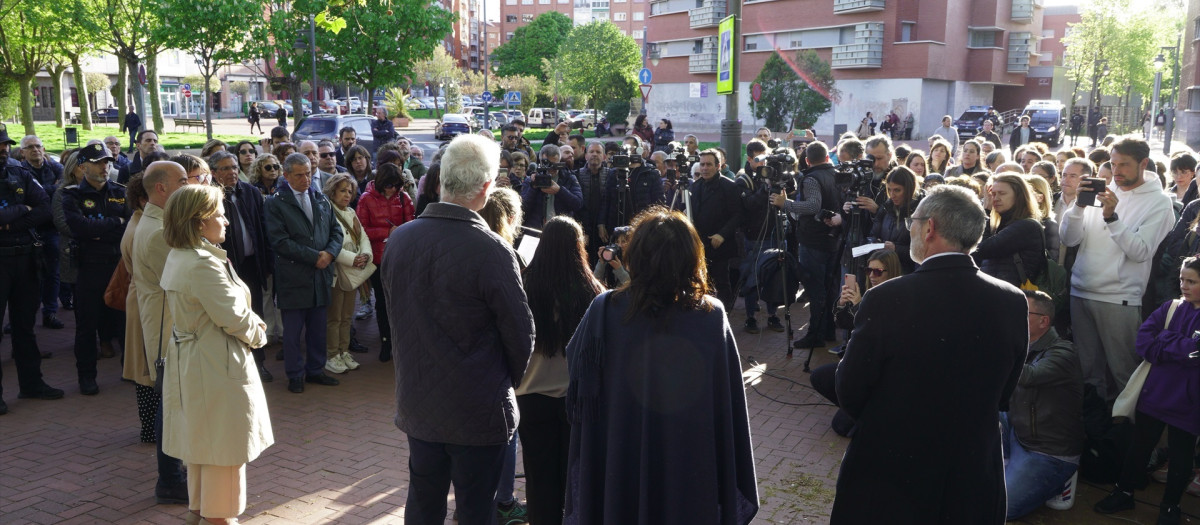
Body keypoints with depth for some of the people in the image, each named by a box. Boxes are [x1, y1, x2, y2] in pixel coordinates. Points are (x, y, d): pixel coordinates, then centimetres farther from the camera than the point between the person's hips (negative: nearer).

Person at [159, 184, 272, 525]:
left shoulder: (177, 258, 7)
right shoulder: (204, 264, -24)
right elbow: (234, 316, -24)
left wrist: (250, 324, 1)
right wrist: (258, 334, -5)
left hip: (189, 361, 10)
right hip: (217, 365, -10)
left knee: (201, 440, 23)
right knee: (224, 445, 5)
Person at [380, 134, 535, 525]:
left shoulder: (398, 240, -5)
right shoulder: (491, 251, -22)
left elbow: (395, 315, 6)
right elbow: (520, 332, -14)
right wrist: (510, 382, 6)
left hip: (416, 404, 5)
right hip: (478, 412, -5)